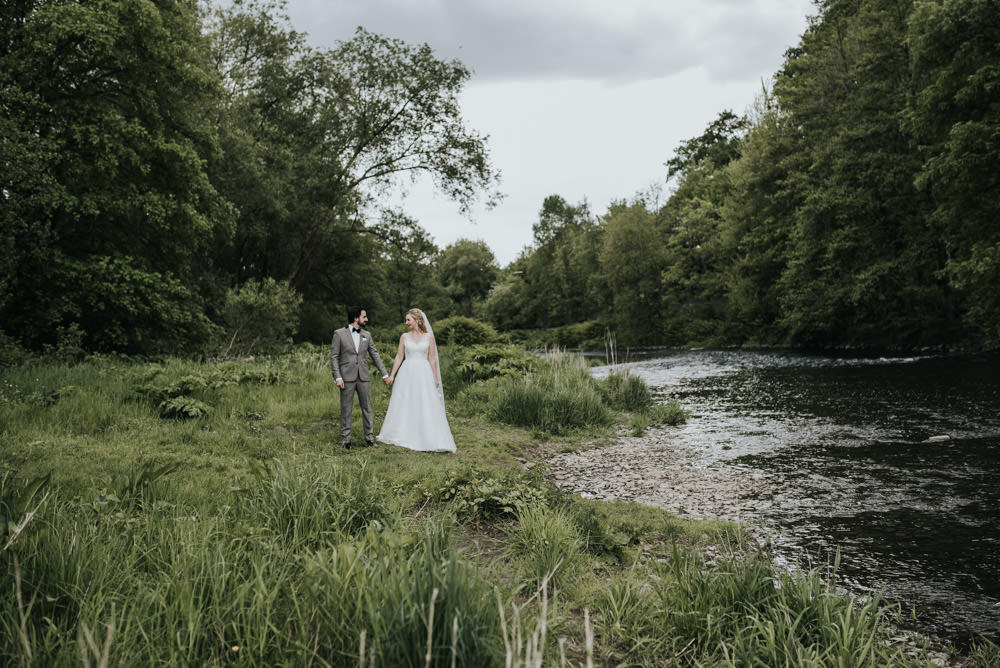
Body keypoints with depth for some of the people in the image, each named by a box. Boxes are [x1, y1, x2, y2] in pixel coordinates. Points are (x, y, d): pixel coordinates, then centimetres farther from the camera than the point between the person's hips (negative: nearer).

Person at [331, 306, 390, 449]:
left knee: (367, 408, 5)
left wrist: (384, 374, 12)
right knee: (346, 410, 1)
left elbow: (375, 355, 15)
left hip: (364, 378, 4)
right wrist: (338, 377, -10)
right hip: (347, 378, -4)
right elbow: (334, 357, -2)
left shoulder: (366, 335, 12)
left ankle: (369, 438, 12)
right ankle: (346, 439, 9)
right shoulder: (339, 334, 0)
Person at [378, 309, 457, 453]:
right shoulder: (404, 337, 7)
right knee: (403, 406, 4)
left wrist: (436, 378, 1)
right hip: (407, 373, 2)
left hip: (424, 374, -2)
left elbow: (432, 358, 4)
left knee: (426, 407, -4)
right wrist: (392, 375, 3)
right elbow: (399, 357, 8)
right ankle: (402, 437, 15)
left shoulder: (429, 336, 3)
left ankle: (431, 440, 1)